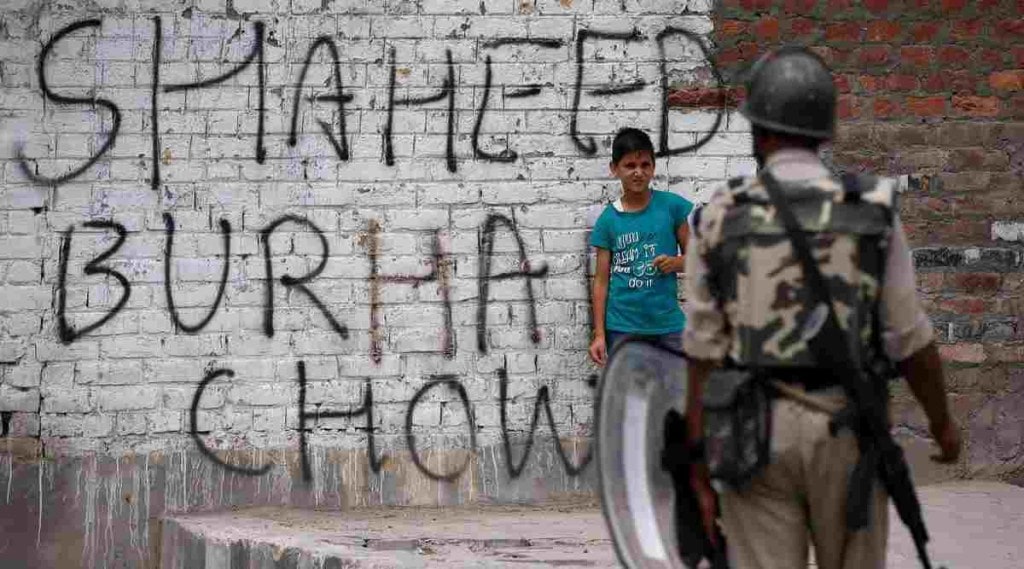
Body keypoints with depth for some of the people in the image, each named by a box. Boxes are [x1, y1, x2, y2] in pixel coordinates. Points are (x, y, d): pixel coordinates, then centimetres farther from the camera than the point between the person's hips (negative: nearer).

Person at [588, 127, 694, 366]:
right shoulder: (608, 220, -1)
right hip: (622, 328, 0)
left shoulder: (672, 206, -1)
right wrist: (599, 334, -2)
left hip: (667, 325, 0)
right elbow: (601, 279, 2)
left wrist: (675, 262, -16)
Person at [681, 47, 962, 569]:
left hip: (756, 434, 0)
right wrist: (942, 421, 15)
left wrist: (699, 461, 0)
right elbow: (909, 339, -1)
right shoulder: (873, 211, -4)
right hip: (845, 430, 0)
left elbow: (704, 353, -4)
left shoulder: (720, 218, -3)